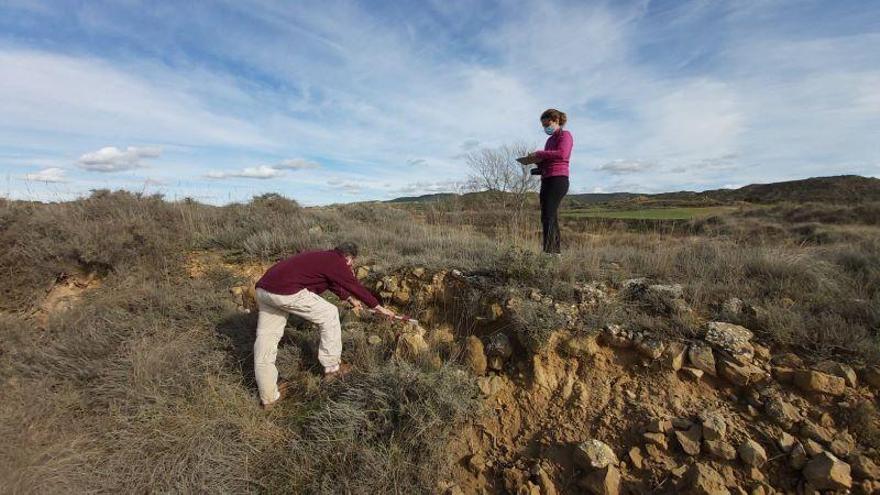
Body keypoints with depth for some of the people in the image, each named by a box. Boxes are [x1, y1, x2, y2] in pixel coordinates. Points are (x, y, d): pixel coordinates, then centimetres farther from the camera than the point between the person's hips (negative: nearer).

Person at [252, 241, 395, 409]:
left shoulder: (324, 258, 27)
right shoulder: (337, 263, 2)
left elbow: (334, 283, 42)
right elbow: (356, 287, 7)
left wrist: (350, 299, 54)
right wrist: (380, 309, 18)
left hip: (263, 287, 10)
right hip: (286, 291, -9)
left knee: (266, 338, 13)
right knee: (329, 315, 7)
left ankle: (269, 397, 21)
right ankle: (332, 368, 21)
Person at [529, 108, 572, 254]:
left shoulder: (565, 135, 1)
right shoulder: (550, 139, 25)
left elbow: (562, 154, -17)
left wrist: (539, 153, -13)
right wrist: (538, 161, 9)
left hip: (558, 179, -9)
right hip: (546, 180, 9)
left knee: (549, 216, -17)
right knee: (546, 217, 3)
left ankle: (549, 251, -19)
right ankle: (556, 250, 6)